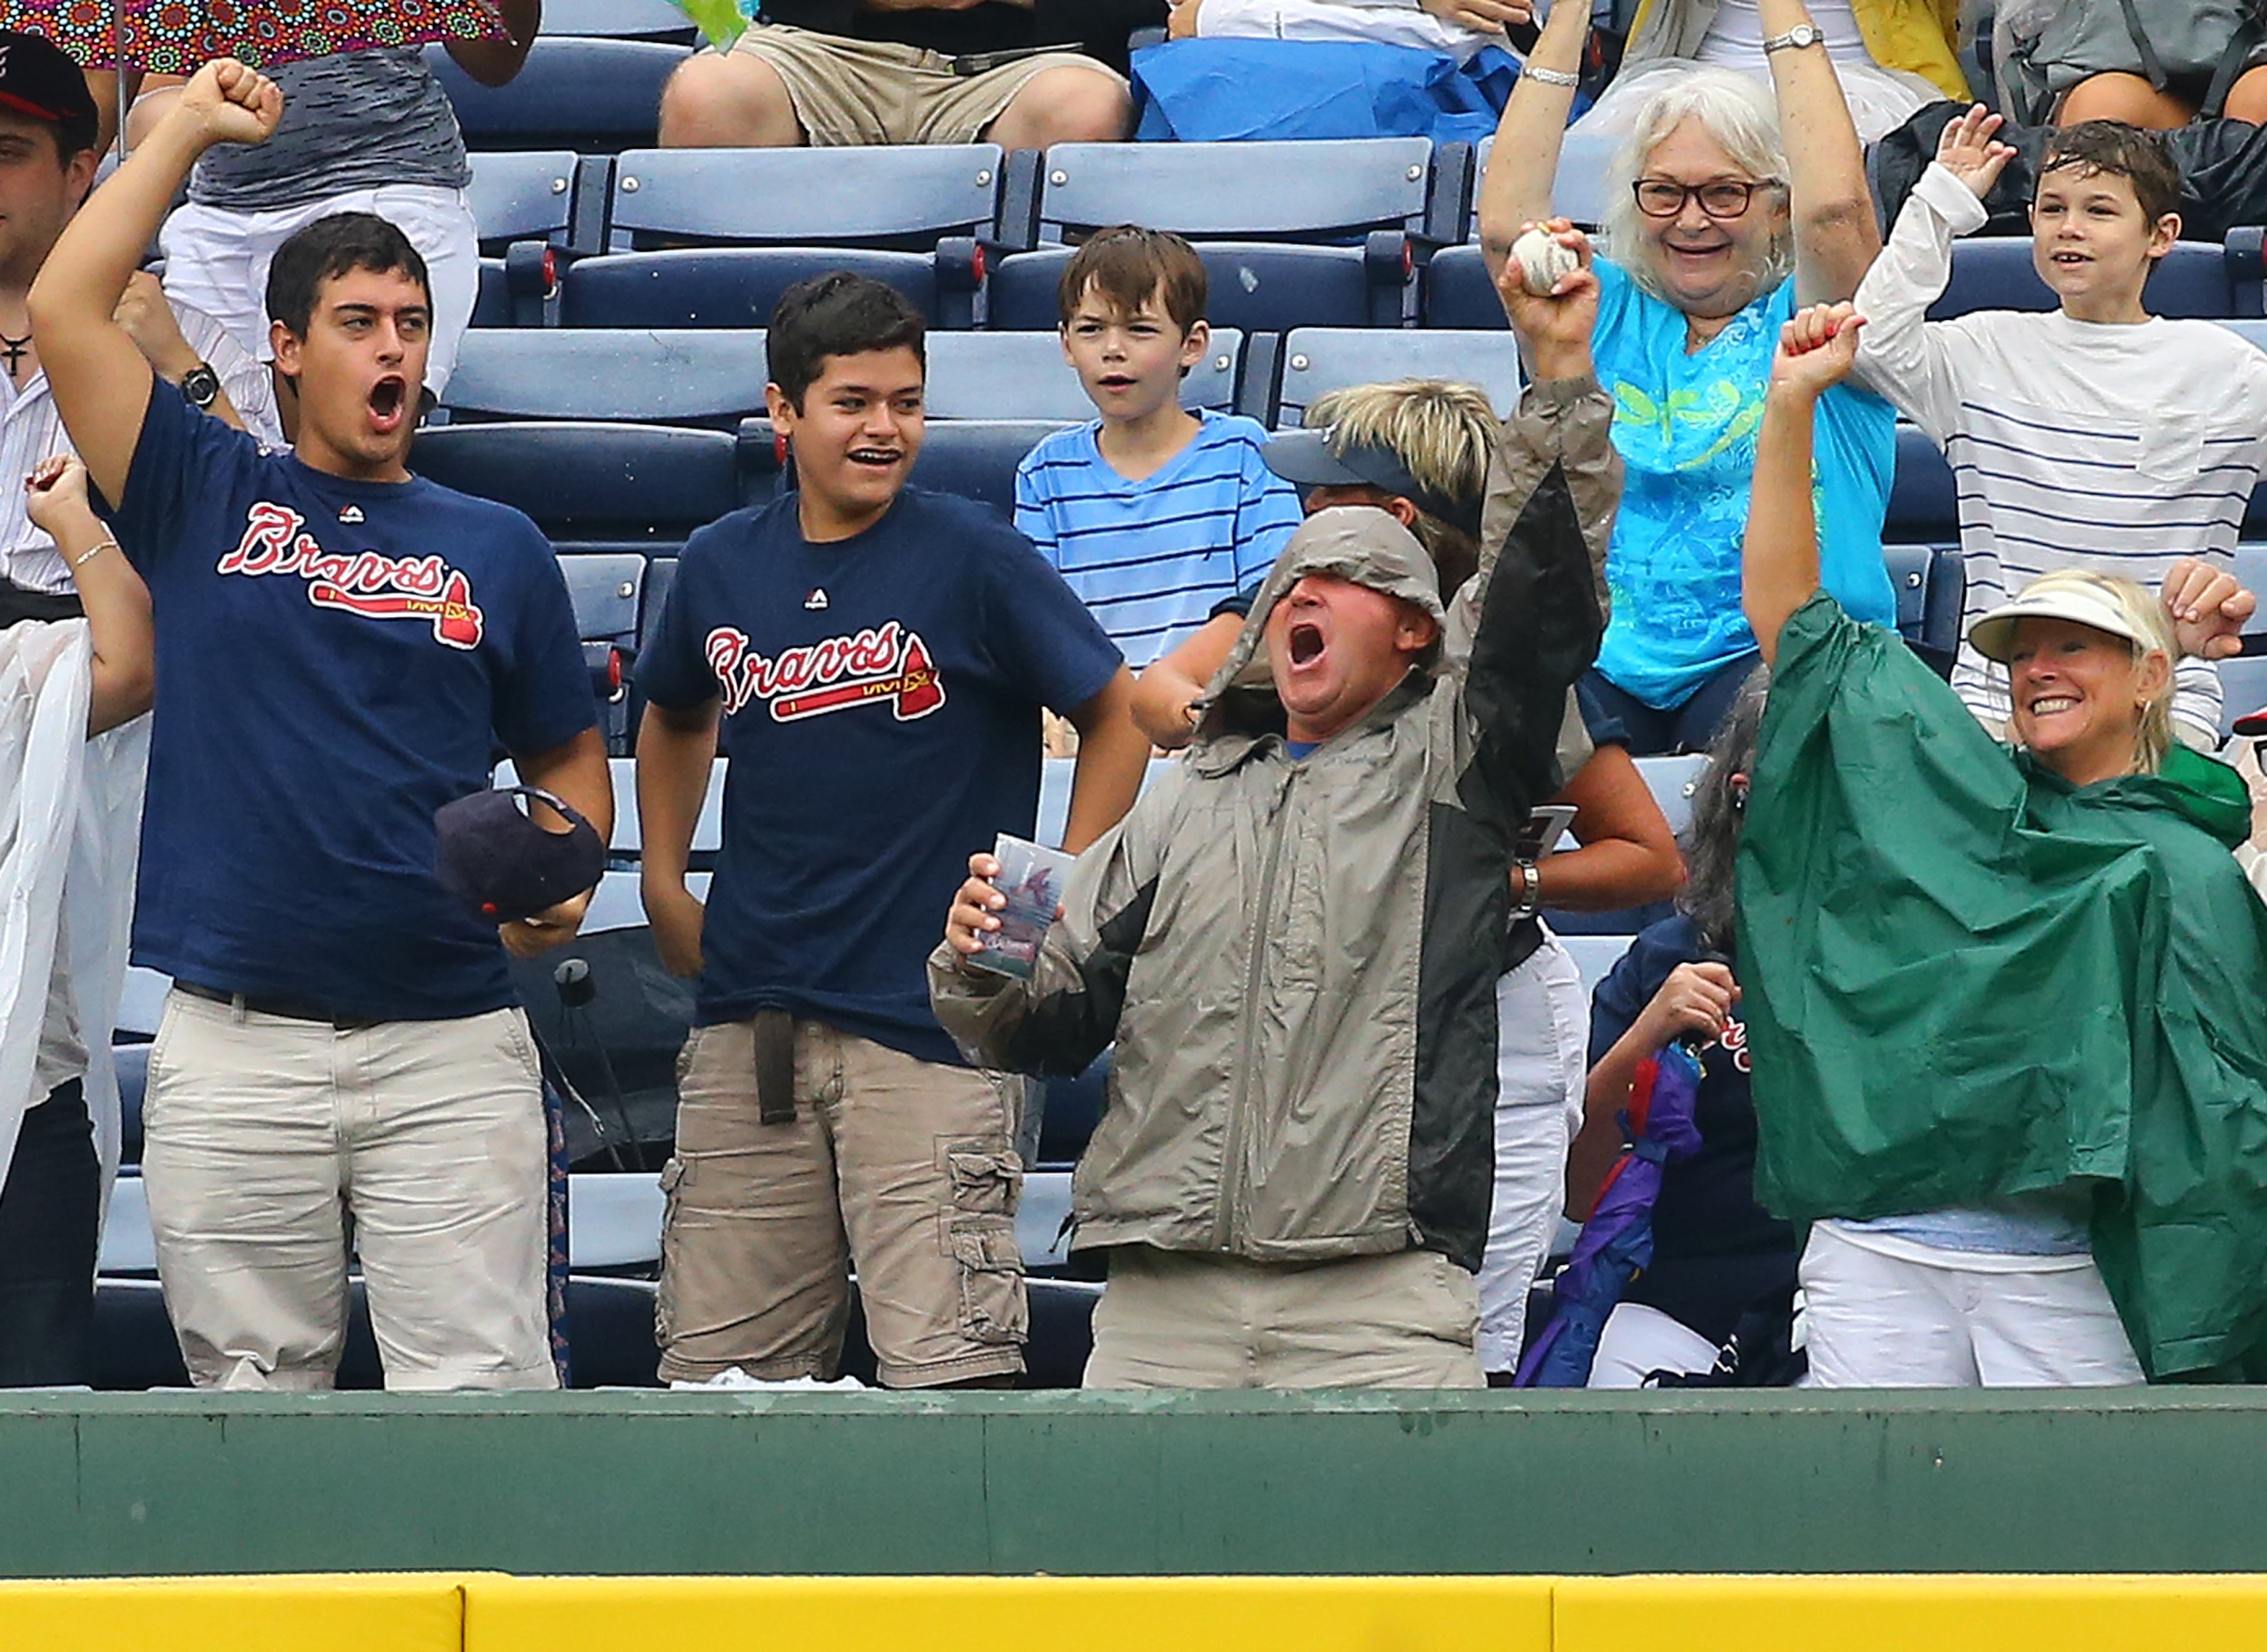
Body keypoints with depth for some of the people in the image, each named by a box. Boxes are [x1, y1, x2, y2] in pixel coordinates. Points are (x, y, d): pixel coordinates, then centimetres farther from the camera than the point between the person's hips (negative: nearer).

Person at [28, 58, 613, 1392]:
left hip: (452, 1047, 0)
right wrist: (187, 131, 7)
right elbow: (66, 311, 1)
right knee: (253, 1397, 3)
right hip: (232, 1044, 0)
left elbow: (569, 756, 20)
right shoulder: (207, 501, 10)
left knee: (481, 1402, -7)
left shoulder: (497, 547, 14)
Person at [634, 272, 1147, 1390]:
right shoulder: (723, 567, 10)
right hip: (748, 1028, 5)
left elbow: (1118, 717, 3)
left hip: (931, 1020, -5)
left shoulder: (970, 557, -4)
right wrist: (664, 890, 21)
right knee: (713, 1372, 5)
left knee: (945, 1374, -12)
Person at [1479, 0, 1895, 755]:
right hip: (1606, 658, 2)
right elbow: (1505, 225, 0)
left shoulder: (1808, 317, 9)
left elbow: (1834, 206, -13)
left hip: (1777, 651, -2)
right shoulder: (1611, 317, 17)